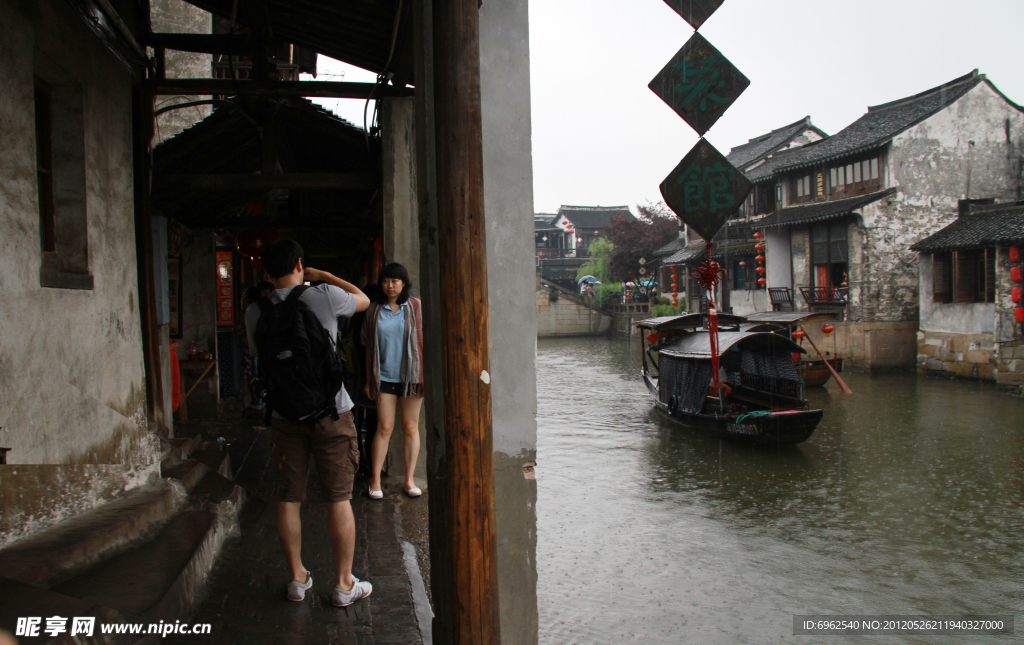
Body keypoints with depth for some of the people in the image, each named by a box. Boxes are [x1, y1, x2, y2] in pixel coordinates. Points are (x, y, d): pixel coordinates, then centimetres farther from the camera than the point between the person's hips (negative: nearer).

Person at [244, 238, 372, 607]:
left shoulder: (255, 312, 0)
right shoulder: (324, 297, -9)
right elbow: (363, 300, 11)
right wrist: (323, 276, 16)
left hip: (284, 415, 3)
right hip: (330, 411, -3)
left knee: (289, 499, 12)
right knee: (338, 499, 4)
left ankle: (297, 579, 23)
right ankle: (345, 584, 11)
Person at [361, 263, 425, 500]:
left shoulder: (416, 308, 1)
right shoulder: (374, 311, 5)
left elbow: (425, 342, 3)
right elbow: (369, 347, 9)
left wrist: (425, 375, -1)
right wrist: (369, 380, 7)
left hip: (410, 376, 0)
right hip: (384, 377, 0)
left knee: (411, 427, 5)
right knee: (384, 427, -1)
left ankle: (409, 480, 13)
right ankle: (375, 480, 8)